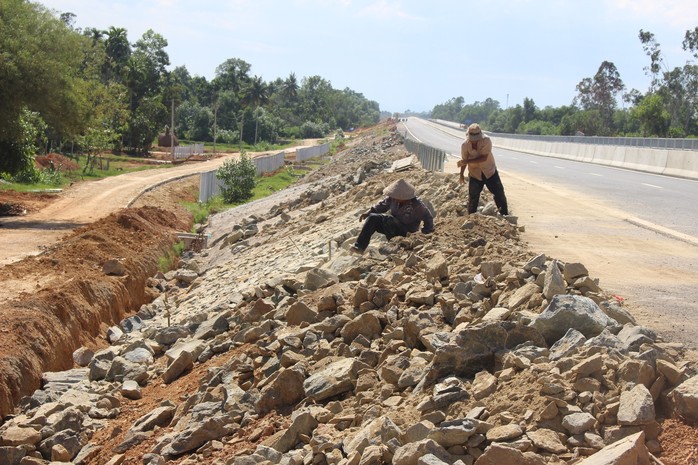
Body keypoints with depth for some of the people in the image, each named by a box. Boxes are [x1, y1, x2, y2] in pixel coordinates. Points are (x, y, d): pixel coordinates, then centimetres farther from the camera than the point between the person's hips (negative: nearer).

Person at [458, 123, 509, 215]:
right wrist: (461, 174, 6)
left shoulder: (486, 140, -23)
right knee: (473, 198, 1)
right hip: (474, 174, 1)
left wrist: (467, 161, -36)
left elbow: (484, 158, -30)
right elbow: (464, 160, 2)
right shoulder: (465, 145, -15)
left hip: (490, 172, -1)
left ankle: (505, 216, 17)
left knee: (500, 195, 3)